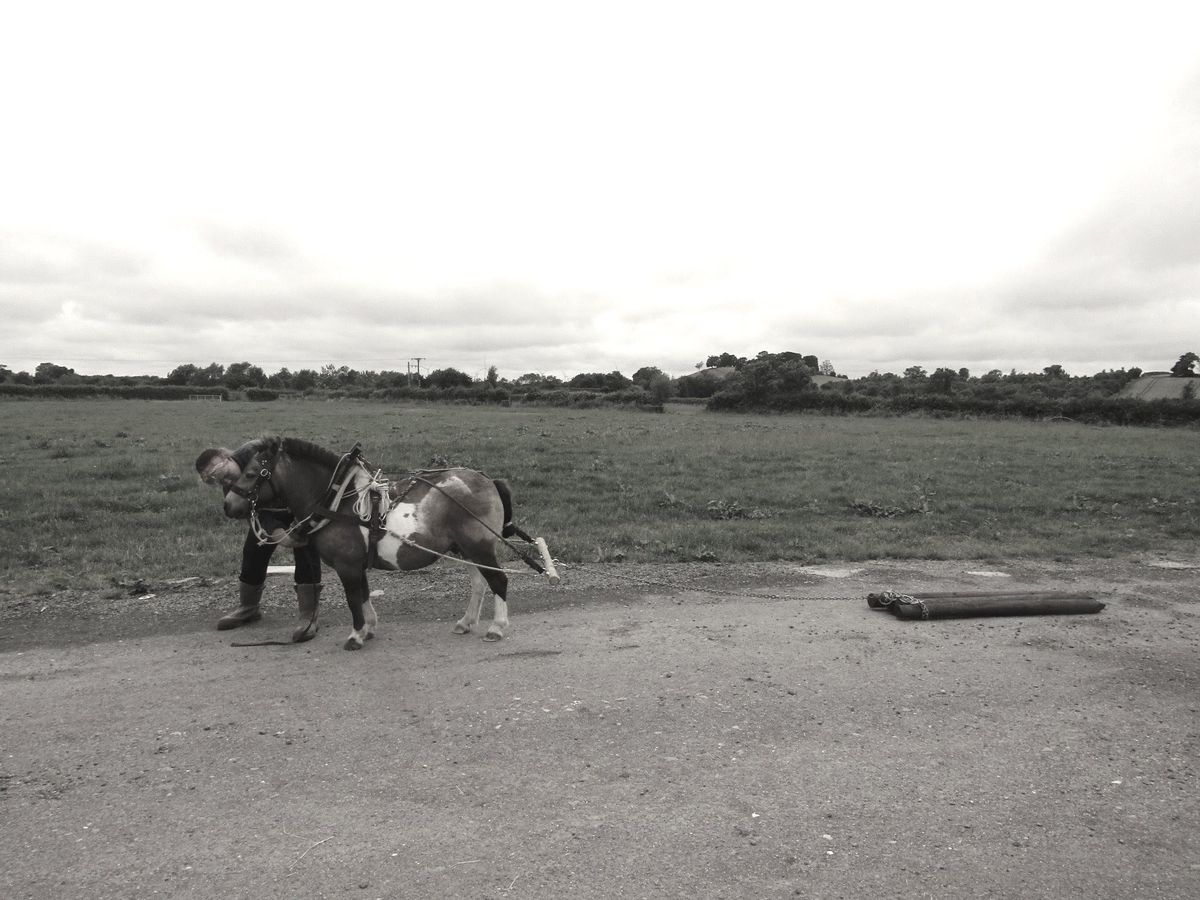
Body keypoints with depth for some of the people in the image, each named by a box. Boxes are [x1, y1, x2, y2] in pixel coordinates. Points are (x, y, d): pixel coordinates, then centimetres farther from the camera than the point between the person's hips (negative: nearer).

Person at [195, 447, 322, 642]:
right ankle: (249, 607, 31)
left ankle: (308, 615, -13)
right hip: (271, 513, 6)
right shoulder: (231, 491, -17)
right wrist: (278, 534, -49)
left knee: (306, 553, -19)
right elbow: (259, 515, -28)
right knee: (253, 552, 8)